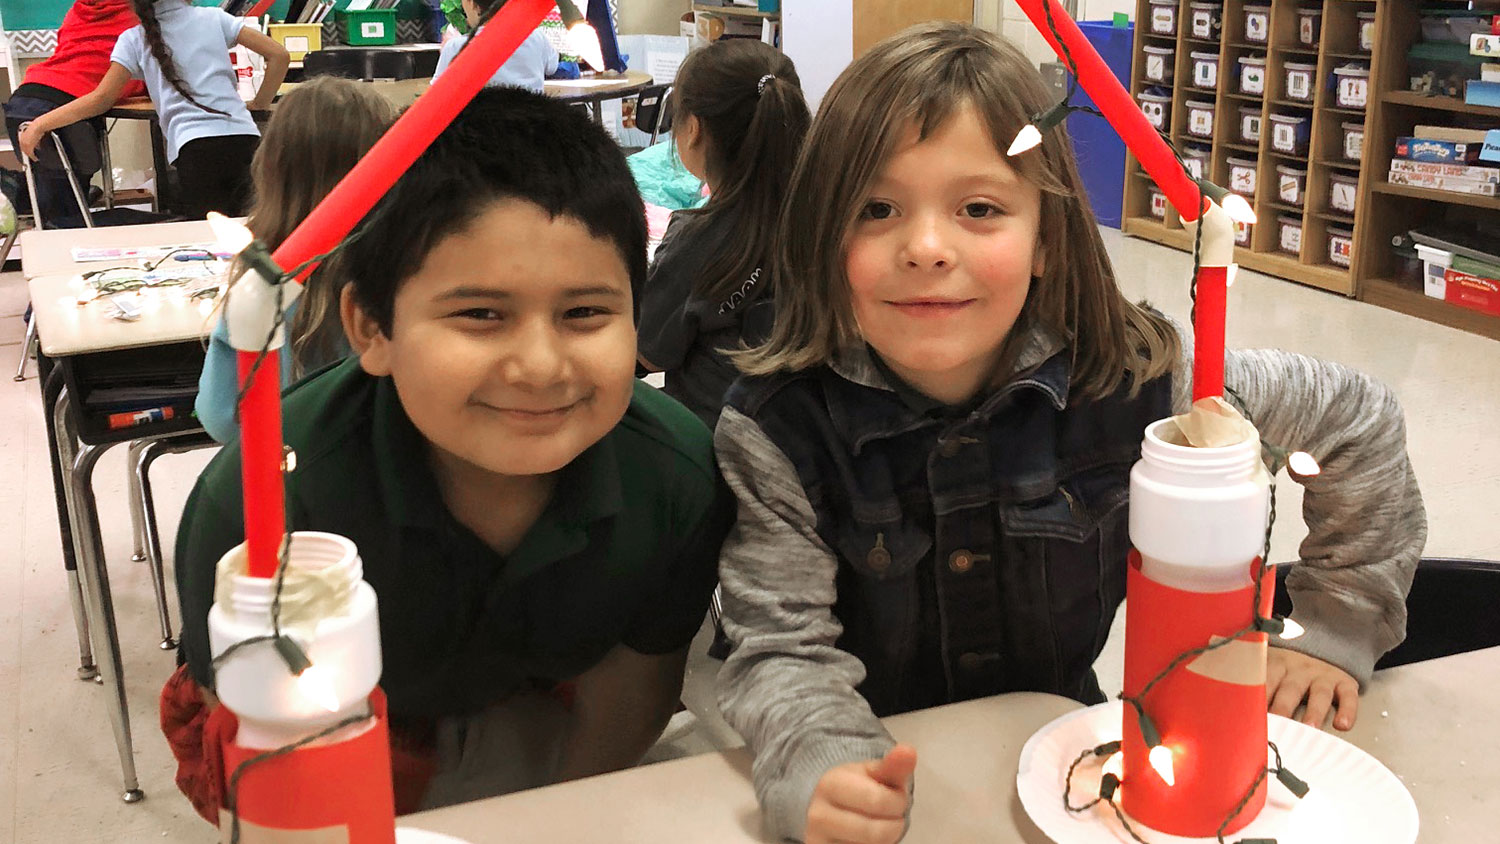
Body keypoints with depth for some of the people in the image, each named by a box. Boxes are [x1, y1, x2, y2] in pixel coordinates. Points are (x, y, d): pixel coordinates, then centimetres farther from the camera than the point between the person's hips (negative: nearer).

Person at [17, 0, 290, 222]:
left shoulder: (133, 39, 15)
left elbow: (101, 98, 13)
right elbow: (279, 54, 14)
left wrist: (38, 125, 19)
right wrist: (260, 104, 25)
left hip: (195, 145, -2)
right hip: (244, 136, 2)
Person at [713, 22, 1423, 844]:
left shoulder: (1132, 381, -14)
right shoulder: (774, 429, -17)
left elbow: (1358, 420, 0)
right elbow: (784, 646, -17)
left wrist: (1335, 629, 2)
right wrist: (826, 771, -36)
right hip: (891, 774, -1)